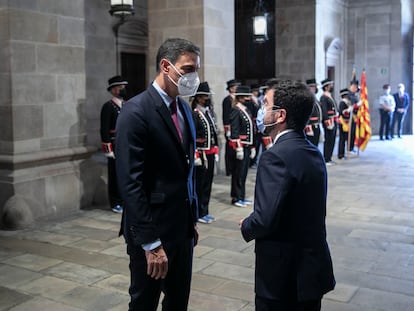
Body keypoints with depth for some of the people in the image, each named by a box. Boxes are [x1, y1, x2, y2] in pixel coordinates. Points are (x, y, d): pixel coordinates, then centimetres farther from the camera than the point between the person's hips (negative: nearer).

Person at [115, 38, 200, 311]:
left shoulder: (184, 108, 9)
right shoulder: (136, 111, -16)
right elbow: (130, 183, -21)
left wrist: (193, 219, 16)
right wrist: (150, 242, -21)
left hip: (182, 226, 7)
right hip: (152, 230, -7)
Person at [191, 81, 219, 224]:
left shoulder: (210, 113, 13)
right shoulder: (194, 114, -13)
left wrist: (216, 151, 17)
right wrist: (195, 156, -19)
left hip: (210, 154, 8)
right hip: (201, 155, -8)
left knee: (208, 184, 13)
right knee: (199, 185, 0)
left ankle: (204, 211, 23)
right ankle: (199, 214, 9)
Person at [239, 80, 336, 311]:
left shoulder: (277, 156, -22)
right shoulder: (314, 152, 6)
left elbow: (264, 220, -28)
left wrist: (246, 227, -7)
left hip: (284, 274, -8)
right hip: (313, 268, 8)